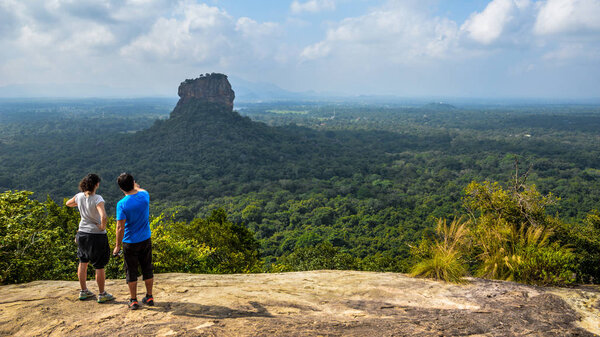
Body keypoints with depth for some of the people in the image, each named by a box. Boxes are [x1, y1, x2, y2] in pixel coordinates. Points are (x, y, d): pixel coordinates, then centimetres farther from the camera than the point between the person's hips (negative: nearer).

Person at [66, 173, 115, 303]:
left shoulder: (79, 196, -5)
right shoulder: (97, 199, -23)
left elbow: (68, 203, 18)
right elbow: (103, 217, -37)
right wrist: (103, 227, -18)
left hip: (82, 234, 6)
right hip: (97, 235, -6)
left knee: (83, 263, 20)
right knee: (99, 266, 7)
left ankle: (83, 291, 33)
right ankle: (102, 294, 18)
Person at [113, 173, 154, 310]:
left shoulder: (122, 204, -19)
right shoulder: (145, 196, -7)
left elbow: (120, 228, -18)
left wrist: (117, 245, -7)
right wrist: (135, 186, 40)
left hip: (130, 242, -4)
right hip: (146, 240, 4)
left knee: (131, 271, 9)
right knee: (147, 269, 15)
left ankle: (133, 300, 17)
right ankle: (149, 297, 24)